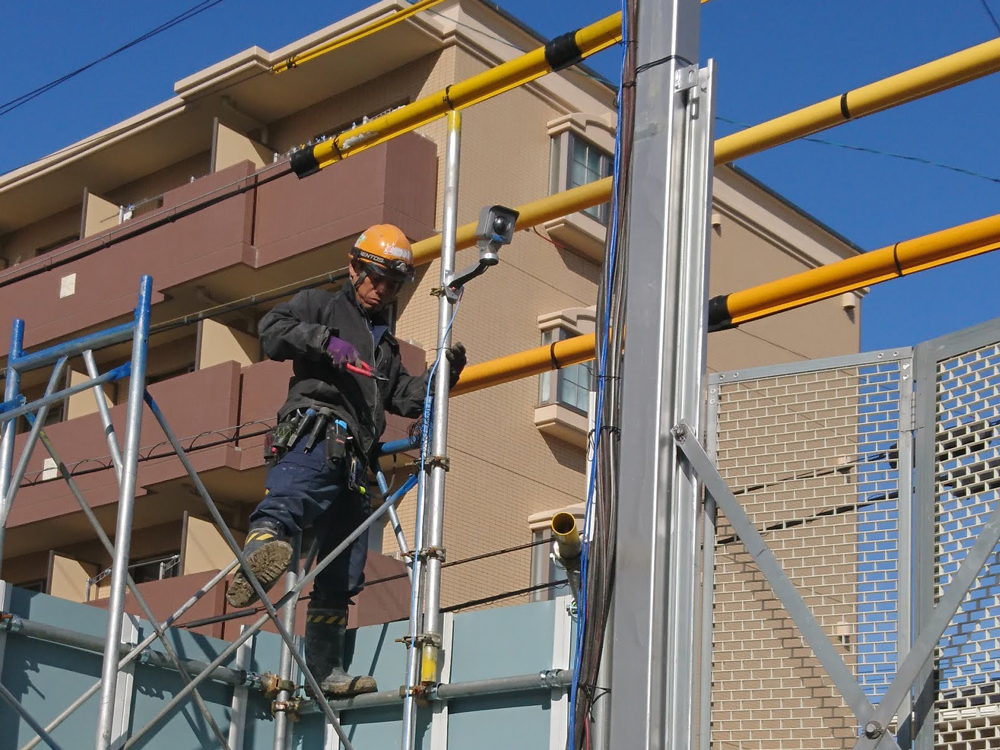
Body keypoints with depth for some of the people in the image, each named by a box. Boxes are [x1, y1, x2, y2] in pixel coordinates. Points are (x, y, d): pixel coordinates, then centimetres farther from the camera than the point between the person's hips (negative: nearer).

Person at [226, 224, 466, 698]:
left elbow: (406, 398, 32)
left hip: (354, 462, 8)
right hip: (316, 432, -8)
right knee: (290, 499, -40)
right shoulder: (320, 306, 16)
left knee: (341, 573, 7)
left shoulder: (385, 344, 37)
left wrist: (443, 375, 15)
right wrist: (325, 340, -16)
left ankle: (325, 669, 12)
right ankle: (260, 550, -70)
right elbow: (272, 332, -1)